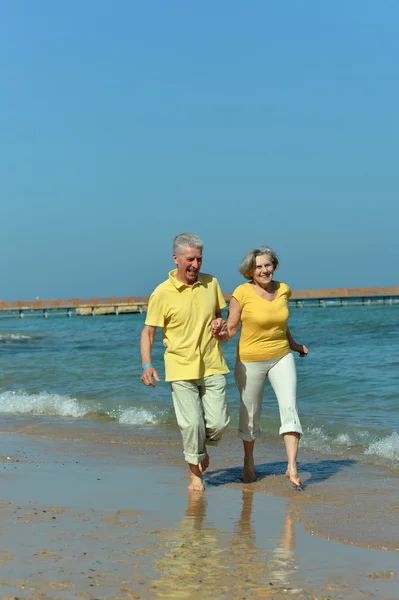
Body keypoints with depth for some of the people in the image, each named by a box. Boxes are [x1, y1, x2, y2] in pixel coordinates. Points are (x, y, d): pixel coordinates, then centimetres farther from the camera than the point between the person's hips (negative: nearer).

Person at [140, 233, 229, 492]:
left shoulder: (211, 283, 4)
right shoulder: (162, 293, -7)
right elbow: (148, 332, -3)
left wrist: (219, 323, -3)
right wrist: (147, 365, -15)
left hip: (212, 366, 3)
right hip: (181, 369, -3)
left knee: (218, 423, 0)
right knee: (192, 424, -6)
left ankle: (202, 447, 34)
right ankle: (195, 473, 15)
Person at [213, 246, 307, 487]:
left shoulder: (283, 290, 0)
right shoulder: (242, 293, -13)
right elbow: (231, 329, -10)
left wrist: (294, 345, 29)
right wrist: (221, 334, -32)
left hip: (281, 358, 3)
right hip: (250, 361, -3)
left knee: (289, 406, -15)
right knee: (250, 414, 10)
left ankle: (292, 467, -17)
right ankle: (249, 461, 35)